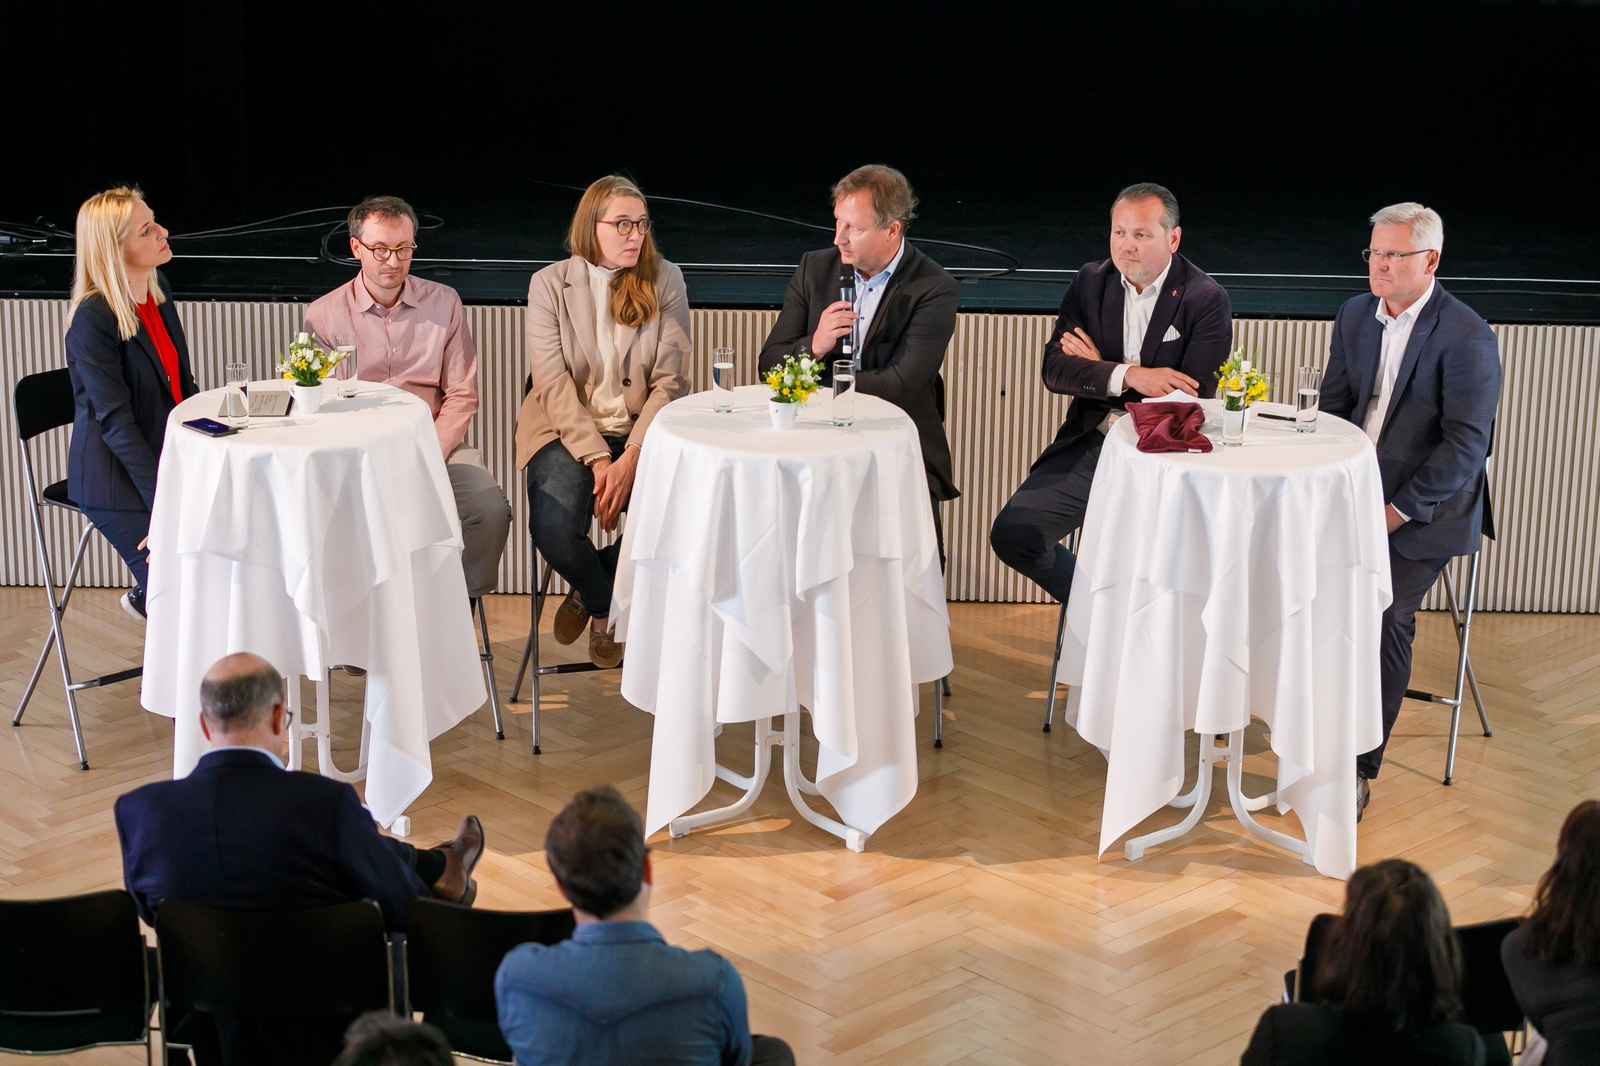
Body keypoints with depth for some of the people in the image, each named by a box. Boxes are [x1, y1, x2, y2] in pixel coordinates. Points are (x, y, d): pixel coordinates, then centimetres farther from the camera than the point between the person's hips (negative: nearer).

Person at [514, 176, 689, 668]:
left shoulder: (664, 281, 4)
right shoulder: (549, 284, 1)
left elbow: (668, 381, -1)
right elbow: (553, 383, -6)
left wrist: (630, 458, -15)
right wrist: (597, 461, -18)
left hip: (641, 433, 2)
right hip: (567, 432, -1)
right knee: (554, 529, -30)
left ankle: (590, 593, 6)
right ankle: (602, 603, 10)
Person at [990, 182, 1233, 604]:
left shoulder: (1206, 300, -6)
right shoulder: (1090, 282, 6)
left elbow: (1194, 396, -13)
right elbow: (1054, 370, -3)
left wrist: (1099, 370, -8)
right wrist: (1128, 376, -21)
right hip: (1091, 443, 4)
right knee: (1011, 534, -11)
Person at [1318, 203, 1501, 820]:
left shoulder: (1467, 339, -13)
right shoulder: (1356, 315, 9)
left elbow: (1465, 446, -15)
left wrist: (1396, 511, -19)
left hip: (1426, 507, -6)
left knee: (1385, 615, -22)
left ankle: (1360, 770, -13)